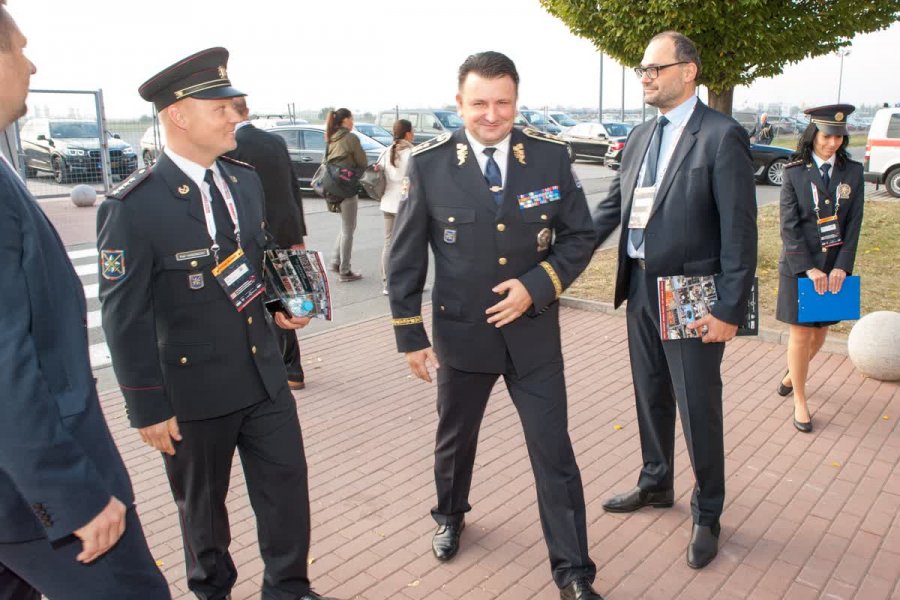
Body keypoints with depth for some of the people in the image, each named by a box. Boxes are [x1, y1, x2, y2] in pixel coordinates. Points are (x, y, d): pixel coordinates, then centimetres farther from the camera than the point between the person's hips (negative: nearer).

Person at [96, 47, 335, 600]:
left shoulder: (246, 180, 2)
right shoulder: (134, 207, -17)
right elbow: (125, 316, -14)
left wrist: (281, 306, -3)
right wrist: (148, 407, -11)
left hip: (265, 374, 5)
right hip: (194, 391, -4)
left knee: (287, 485, 11)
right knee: (203, 502, 17)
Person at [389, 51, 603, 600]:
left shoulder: (551, 155, -7)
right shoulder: (428, 163, -9)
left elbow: (580, 237, 0)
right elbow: (405, 257, -4)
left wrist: (536, 286, -16)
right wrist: (411, 336, -3)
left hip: (534, 332, 0)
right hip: (461, 334, 1)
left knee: (555, 452, 5)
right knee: (455, 439, 22)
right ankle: (451, 516, 52)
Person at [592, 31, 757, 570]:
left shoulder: (722, 136, -12)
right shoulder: (642, 136, 9)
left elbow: (740, 230, -15)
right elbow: (613, 205, 9)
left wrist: (729, 309, -17)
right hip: (641, 289, 7)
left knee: (699, 409, 6)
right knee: (651, 397, 20)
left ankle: (708, 514, 27)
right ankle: (657, 484, 42)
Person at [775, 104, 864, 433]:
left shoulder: (853, 172, 3)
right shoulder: (794, 172, -5)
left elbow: (854, 223, 1)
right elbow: (789, 226, -9)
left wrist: (841, 266, -10)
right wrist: (809, 268, -16)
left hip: (835, 267, 3)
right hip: (799, 265, -3)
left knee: (820, 331, 13)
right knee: (801, 334, 2)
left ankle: (793, 372, 41)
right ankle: (800, 401, 16)